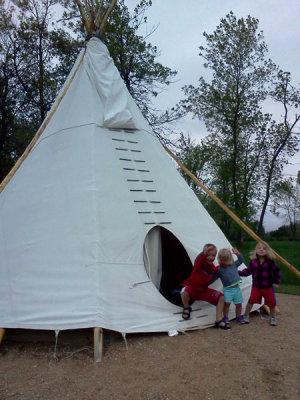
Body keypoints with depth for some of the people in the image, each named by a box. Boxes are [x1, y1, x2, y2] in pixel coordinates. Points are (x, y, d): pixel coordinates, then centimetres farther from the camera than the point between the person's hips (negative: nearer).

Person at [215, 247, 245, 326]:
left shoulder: (234, 265, 8)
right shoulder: (219, 269, -1)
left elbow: (241, 260, 14)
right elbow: (214, 277, 2)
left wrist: (238, 254, 0)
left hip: (236, 288, 3)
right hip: (227, 289, -3)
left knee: (238, 304, 6)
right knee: (227, 302, -19)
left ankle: (238, 316, 29)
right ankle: (225, 317, -1)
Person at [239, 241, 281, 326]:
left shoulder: (271, 262, -8)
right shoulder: (253, 262, -5)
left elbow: (277, 271, 2)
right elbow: (247, 271, 2)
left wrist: (276, 281, -1)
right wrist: (239, 272, -5)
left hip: (268, 286, 0)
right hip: (256, 286, 0)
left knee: (271, 302, 5)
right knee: (252, 299, -14)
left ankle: (273, 317, 31)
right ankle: (246, 315, 4)